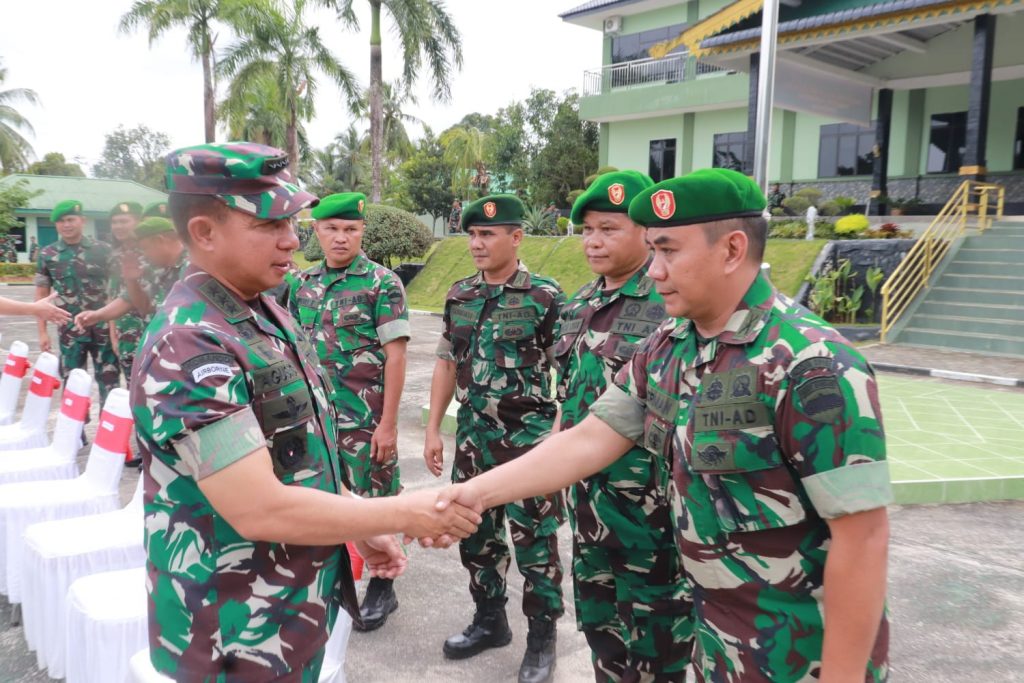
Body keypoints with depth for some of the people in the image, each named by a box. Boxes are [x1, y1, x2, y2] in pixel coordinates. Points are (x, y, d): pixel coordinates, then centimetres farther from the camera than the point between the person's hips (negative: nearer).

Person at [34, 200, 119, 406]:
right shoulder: (47, 255, 4)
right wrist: (43, 332, 3)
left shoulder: (102, 250, 1)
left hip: (103, 326, -1)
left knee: (109, 380, 4)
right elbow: (41, 295, 8)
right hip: (70, 329, 1)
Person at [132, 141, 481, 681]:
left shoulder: (266, 314, 5)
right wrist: (407, 514, -22)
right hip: (236, 637, -8)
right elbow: (259, 509, -29)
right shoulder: (189, 346, -25)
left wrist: (358, 527, 9)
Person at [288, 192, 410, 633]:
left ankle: (381, 588, 22)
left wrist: (388, 424, -15)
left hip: (365, 419, -5)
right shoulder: (302, 284, 8)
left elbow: (395, 356, -12)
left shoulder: (382, 283, -8)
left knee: (374, 501, 4)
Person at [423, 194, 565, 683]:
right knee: (475, 533, 16)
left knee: (534, 541, 5)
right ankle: (489, 620, 36)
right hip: (472, 437, 6)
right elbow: (447, 364, 12)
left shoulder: (546, 297, -9)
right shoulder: (459, 296, 6)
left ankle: (541, 639, 23)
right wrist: (433, 430, 9)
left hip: (529, 438, -5)